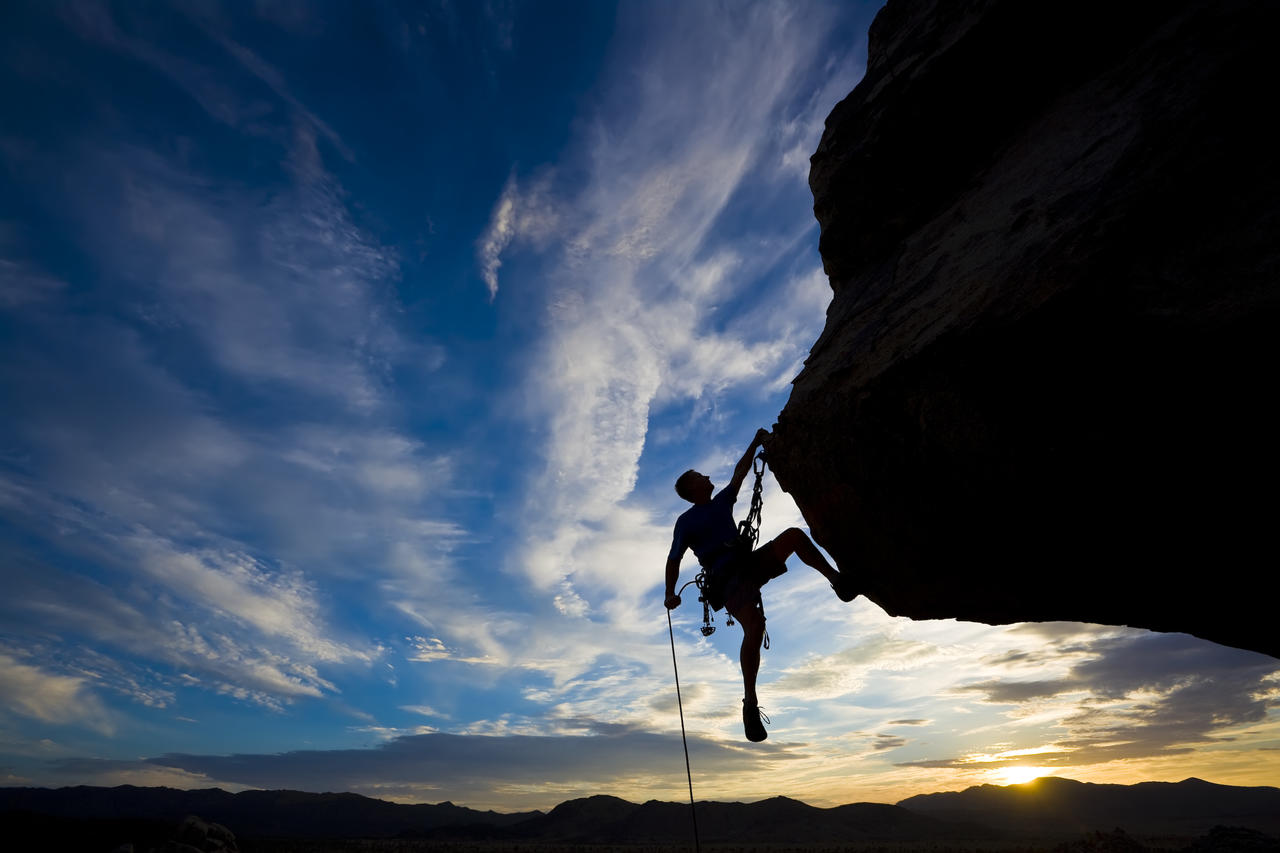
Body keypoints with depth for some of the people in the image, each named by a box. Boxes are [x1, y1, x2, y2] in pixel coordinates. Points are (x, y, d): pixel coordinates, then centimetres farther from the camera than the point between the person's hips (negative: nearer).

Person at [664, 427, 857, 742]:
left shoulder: (721, 502, 19)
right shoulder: (686, 522, 1)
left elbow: (739, 474, 25)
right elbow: (674, 560, -2)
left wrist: (755, 443, 24)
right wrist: (670, 594, -15)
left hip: (750, 564, 7)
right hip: (726, 580, -7)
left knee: (794, 534, -9)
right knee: (755, 626, -32)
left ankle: (837, 580, -6)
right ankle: (750, 705, -21)